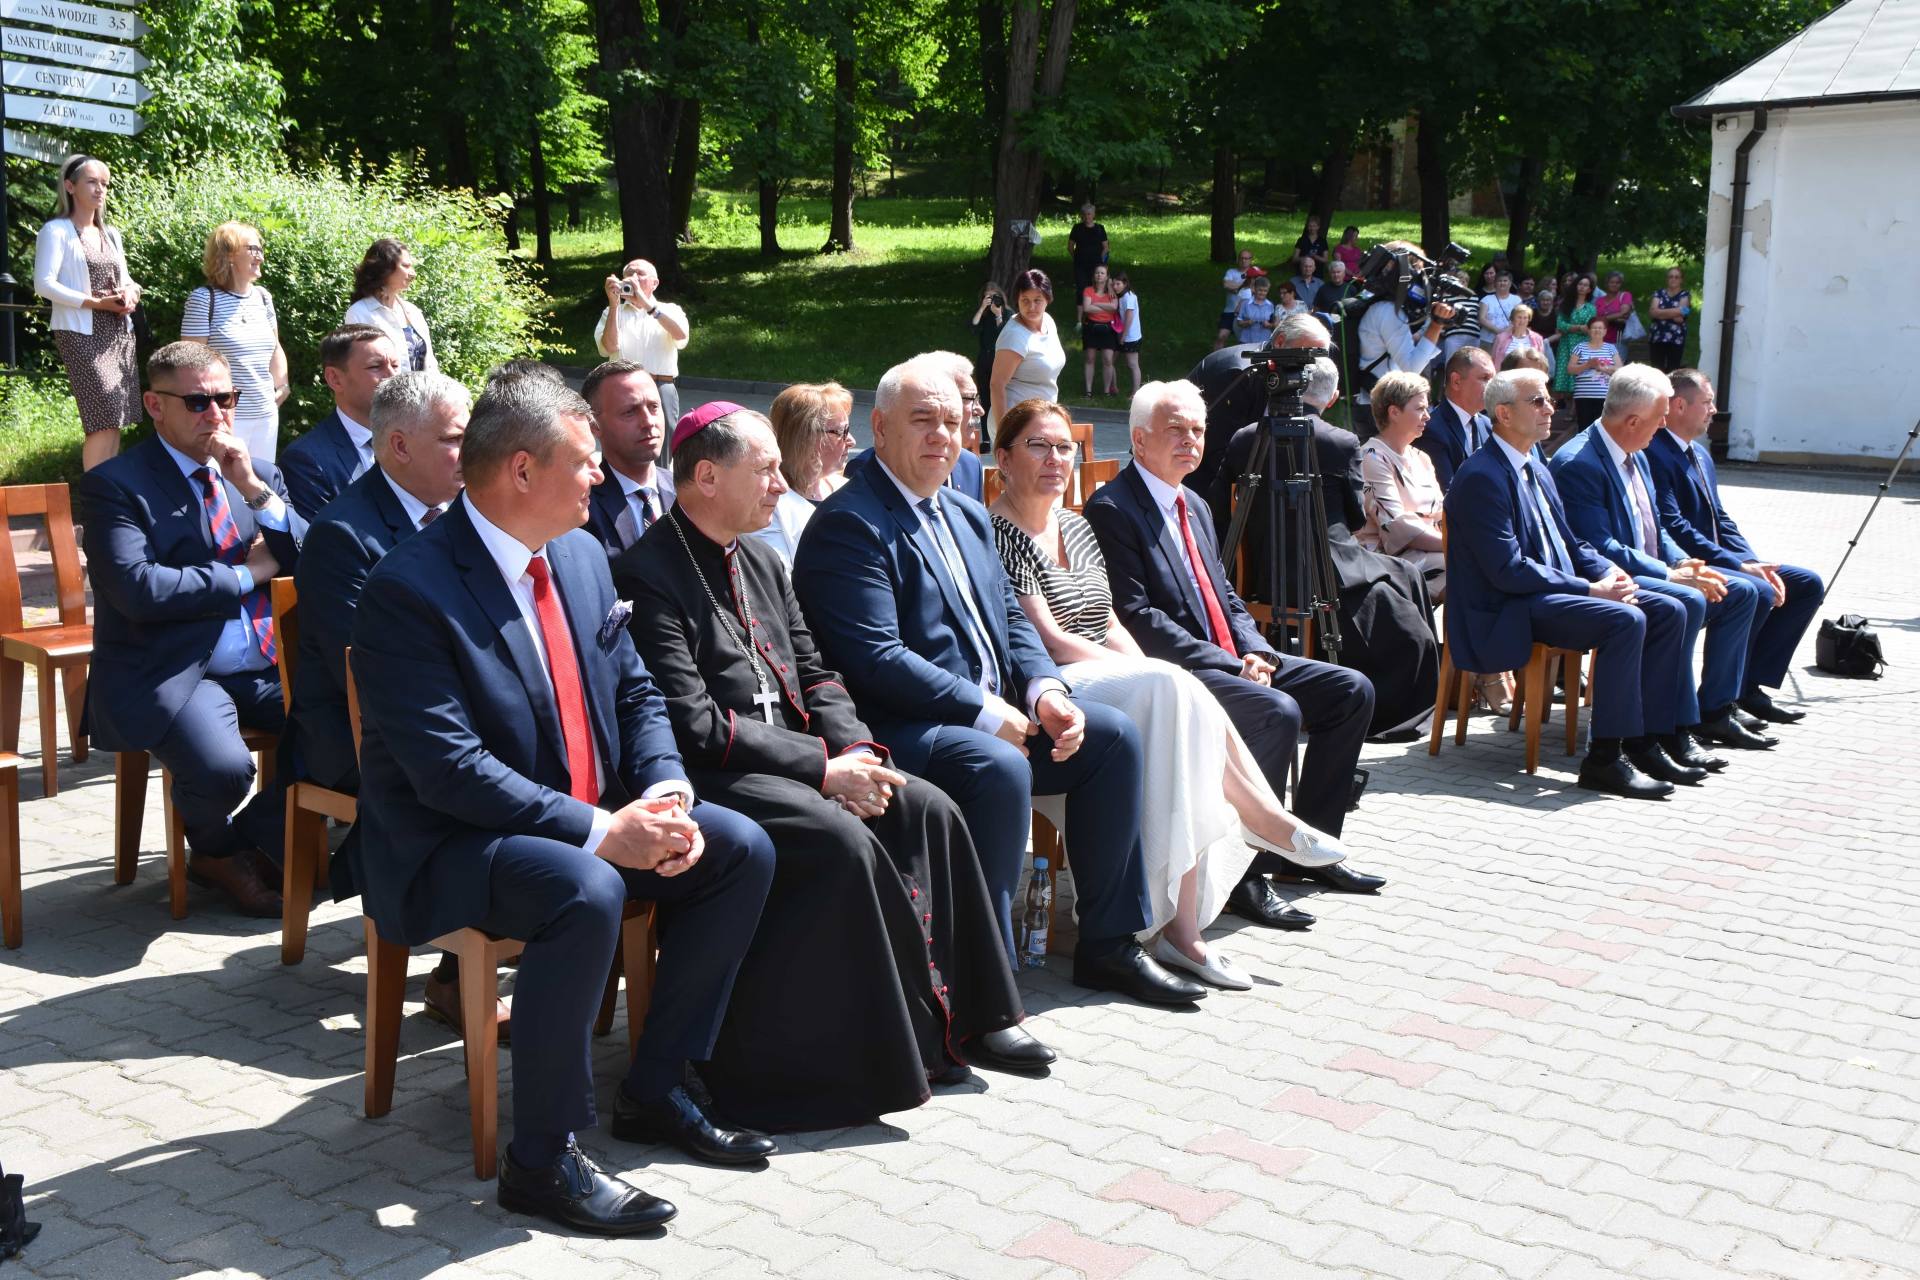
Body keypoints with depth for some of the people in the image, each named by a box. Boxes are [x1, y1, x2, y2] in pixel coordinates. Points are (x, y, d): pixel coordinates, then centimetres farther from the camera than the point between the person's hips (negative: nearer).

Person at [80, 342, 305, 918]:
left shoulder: (259, 473, 14)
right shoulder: (115, 484, -4)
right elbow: (137, 589, -19)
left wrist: (256, 491, -8)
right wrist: (248, 573, -9)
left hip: (266, 669, 6)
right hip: (171, 675, -6)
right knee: (223, 768, -32)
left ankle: (258, 834, 9)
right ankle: (216, 852, 6)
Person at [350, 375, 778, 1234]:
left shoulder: (582, 555, 6)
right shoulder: (408, 588, -19)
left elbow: (636, 695, 11)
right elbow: (450, 769, -25)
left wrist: (665, 794, -9)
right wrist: (599, 830, -27)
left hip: (593, 820, 9)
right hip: (449, 848, -8)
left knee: (742, 849, -3)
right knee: (587, 893, -35)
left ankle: (656, 1090, 9)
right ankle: (542, 1159, -19)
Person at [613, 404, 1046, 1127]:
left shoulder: (760, 561, 16)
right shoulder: (646, 576, -12)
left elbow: (813, 675, 17)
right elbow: (693, 725, -19)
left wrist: (856, 750, -4)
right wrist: (821, 768, -19)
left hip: (795, 764, 9)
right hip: (712, 778, -8)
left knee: (927, 809, -9)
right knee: (844, 840, -30)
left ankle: (965, 1016, -1)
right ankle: (901, 1039, -15)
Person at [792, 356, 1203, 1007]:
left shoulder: (968, 516, 18)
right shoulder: (848, 524, -12)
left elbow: (1010, 618, 17)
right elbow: (876, 660, -20)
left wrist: (1044, 690, -3)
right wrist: (986, 711, -19)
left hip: (996, 710, 9)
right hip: (902, 728, -9)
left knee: (1114, 736, 1)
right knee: (1000, 768, -34)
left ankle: (1108, 944, 9)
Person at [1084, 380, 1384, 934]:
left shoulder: (1196, 506, 21)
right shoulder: (1112, 509, -9)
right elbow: (1136, 617, -17)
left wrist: (1254, 650, -1)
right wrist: (1229, 663, -19)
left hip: (1232, 661, 10)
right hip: (1172, 671, -9)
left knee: (1352, 690, 2)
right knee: (1278, 712, -31)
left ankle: (1308, 848, 9)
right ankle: (1243, 872, -19)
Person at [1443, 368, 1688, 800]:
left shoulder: (1538, 471, 18)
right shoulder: (1481, 477, -14)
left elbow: (1571, 545, 22)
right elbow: (1507, 570, -21)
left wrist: (1609, 573, -1)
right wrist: (1591, 589, -19)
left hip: (1558, 591, 10)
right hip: (1508, 611, -10)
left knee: (1667, 611, -2)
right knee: (1625, 619, -28)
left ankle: (1643, 741, 0)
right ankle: (1604, 760, -22)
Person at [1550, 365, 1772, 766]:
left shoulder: (1637, 458, 14)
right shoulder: (1577, 463, -18)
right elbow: (1600, 548, -23)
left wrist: (1683, 562, -1)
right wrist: (1670, 574, -24)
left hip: (1651, 570, 10)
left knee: (1741, 592, 4)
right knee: (1687, 602, -33)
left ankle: (1714, 710, 8)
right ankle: (1674, 728, -25)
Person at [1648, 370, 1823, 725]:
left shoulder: (1701, 454, 19)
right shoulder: (1655, 454, -14)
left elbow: (1721, 519, 18)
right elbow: (1674, 528, -22)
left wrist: (1755, 562, 0)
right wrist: (1740, 565, -22)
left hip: (1717, 559, 10)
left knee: (1808, 584, 4)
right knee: (1758, 592, -31)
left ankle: (1751, 685, 3)